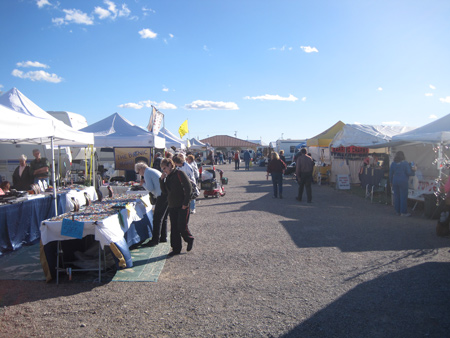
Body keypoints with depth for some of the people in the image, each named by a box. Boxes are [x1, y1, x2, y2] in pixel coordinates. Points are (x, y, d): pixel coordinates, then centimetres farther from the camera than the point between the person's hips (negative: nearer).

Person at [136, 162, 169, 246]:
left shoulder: (147, 173, -4)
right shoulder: (154, 171, 25)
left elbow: (150, 188, -10)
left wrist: (143, 184, 7)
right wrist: (145, 183, 19)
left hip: (162, 195, -9)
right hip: (168, 194, 9)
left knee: (157, 218, -4)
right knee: (163, 218, 17)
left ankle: (155, 240, 0)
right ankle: (163, 237, 25)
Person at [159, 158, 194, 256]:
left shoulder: (179, 174, -10)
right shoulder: (168, 177, 13)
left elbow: (188, 187, -14)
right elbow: (164, 191, 13)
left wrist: (185, 203, -16)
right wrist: (162, 180, -1)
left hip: (182, 206, -7)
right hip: (172, 206, 7)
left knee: (182, 227, -5)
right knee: (174, 228, 7)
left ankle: (190, 239, 24)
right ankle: (176, 248, 15)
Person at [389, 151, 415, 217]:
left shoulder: (393, 163, 5)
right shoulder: (405, 163, -8)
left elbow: (390, 173, 9)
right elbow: (408, 172, -9)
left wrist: (391, 181, 18)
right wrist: (413, 171, 12)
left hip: (395, 182, 5)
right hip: (403, 181, -5)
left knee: (396, 196, 10)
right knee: (403, 196, 0)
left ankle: (398, 211, 16)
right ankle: (403, 212, 2)